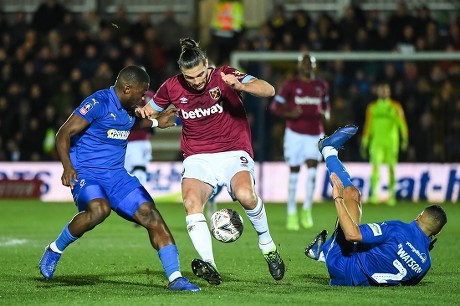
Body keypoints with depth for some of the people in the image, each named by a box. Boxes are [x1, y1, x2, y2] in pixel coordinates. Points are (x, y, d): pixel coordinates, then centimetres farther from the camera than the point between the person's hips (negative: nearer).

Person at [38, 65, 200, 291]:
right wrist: (68, 167, -28)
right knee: (99, 209, -36)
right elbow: (63, 135, -16)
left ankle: (175, 278, -6)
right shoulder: (98, 103, -14)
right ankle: (55, 250, -12)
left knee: (151, 215, -8)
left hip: (117, 175, 7)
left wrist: (156, 123, 34)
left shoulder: (129, 109, 12)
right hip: (87, 174, -7)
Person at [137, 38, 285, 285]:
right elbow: (150, 111, 22)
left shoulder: (225, 76, -6)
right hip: (197, 160, 2)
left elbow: (268, 90, -18)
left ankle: (267, 246, -6)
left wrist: (240, 86, -37)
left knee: (245, 195, -32)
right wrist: (144, 112, -3)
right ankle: (208, 264, -37)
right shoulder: (172, 87, 4)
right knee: (191, 202, -29)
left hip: (233, 154, -2)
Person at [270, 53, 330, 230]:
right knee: (294, 174, 1)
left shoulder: (322, 86, 9)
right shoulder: (290, 86, -2)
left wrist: (325, 115, 3)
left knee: (312, 171, -14)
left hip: (315, 135, 2)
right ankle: (291, 214, 10)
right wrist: (289, 114, -18)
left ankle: (307, 210, 2)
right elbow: (275, 106, 1)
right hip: (295, 134, -2)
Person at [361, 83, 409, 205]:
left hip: (391, 141, -1)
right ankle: (374, 194, -18)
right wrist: (364, 143, 13)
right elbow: (368, 125, 15)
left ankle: (392, 194, 11)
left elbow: (402, 123, 1)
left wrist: (404, 138, -10)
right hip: (376, 140, 1)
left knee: (391, 168, 2)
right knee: (375, 166, -13)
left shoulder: (396, 107, 6)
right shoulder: (372, 107, 11)